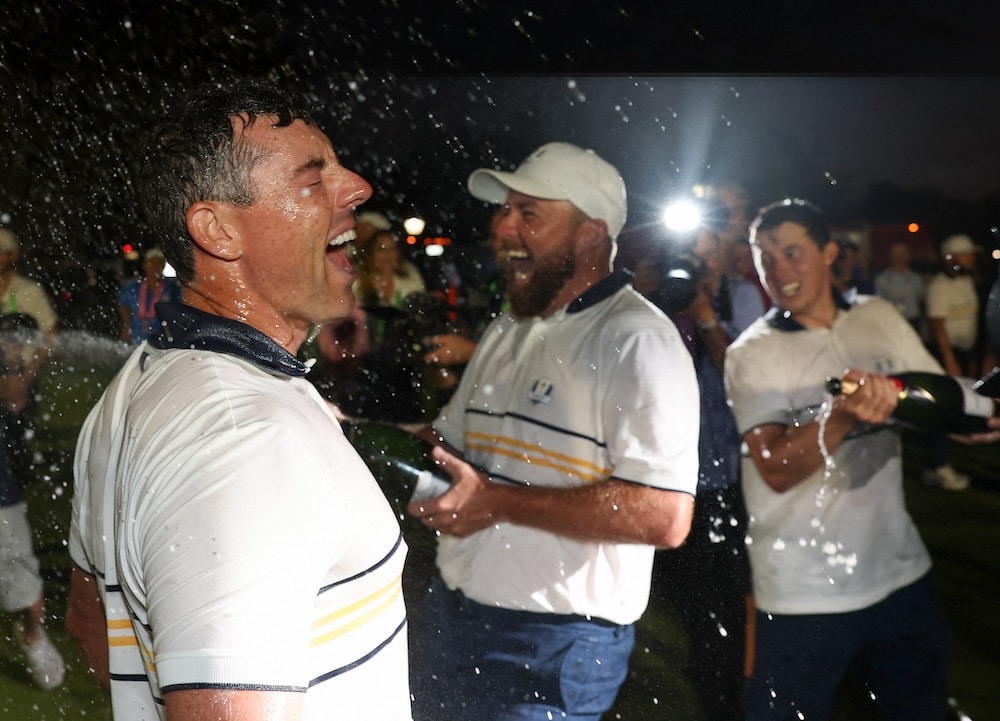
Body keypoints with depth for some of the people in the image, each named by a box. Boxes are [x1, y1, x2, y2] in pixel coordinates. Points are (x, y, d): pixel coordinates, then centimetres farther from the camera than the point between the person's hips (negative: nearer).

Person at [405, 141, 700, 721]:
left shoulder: (637, 341, -17)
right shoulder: (508, 330, 11)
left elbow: (665, 517, -27)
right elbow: (449, 441, 23)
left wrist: (497, 502, -23)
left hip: (551, 646, -8)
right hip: (447, 616, 8)